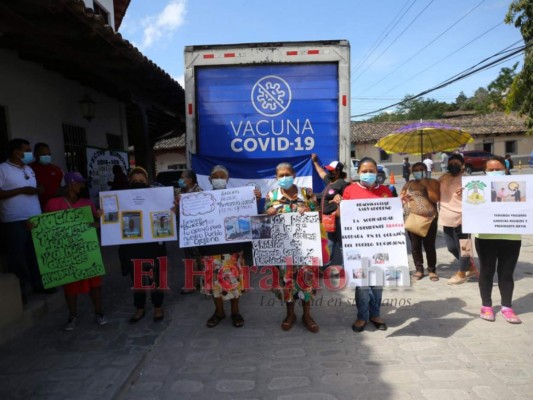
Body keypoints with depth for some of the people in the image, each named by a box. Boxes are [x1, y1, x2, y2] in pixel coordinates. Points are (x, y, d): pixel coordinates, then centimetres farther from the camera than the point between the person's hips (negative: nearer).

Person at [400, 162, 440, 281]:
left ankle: (432, 270, 13)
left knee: (429, 245, 0)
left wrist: (427, 185, -12)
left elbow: (436, 199, -10)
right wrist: (404, 197, -4)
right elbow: (400, 197, 18)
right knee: (415, 245, 5)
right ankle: (419, 269, 16)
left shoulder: (432, 182, 3)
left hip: (429, 219, -3)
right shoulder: (409, 184, 13)